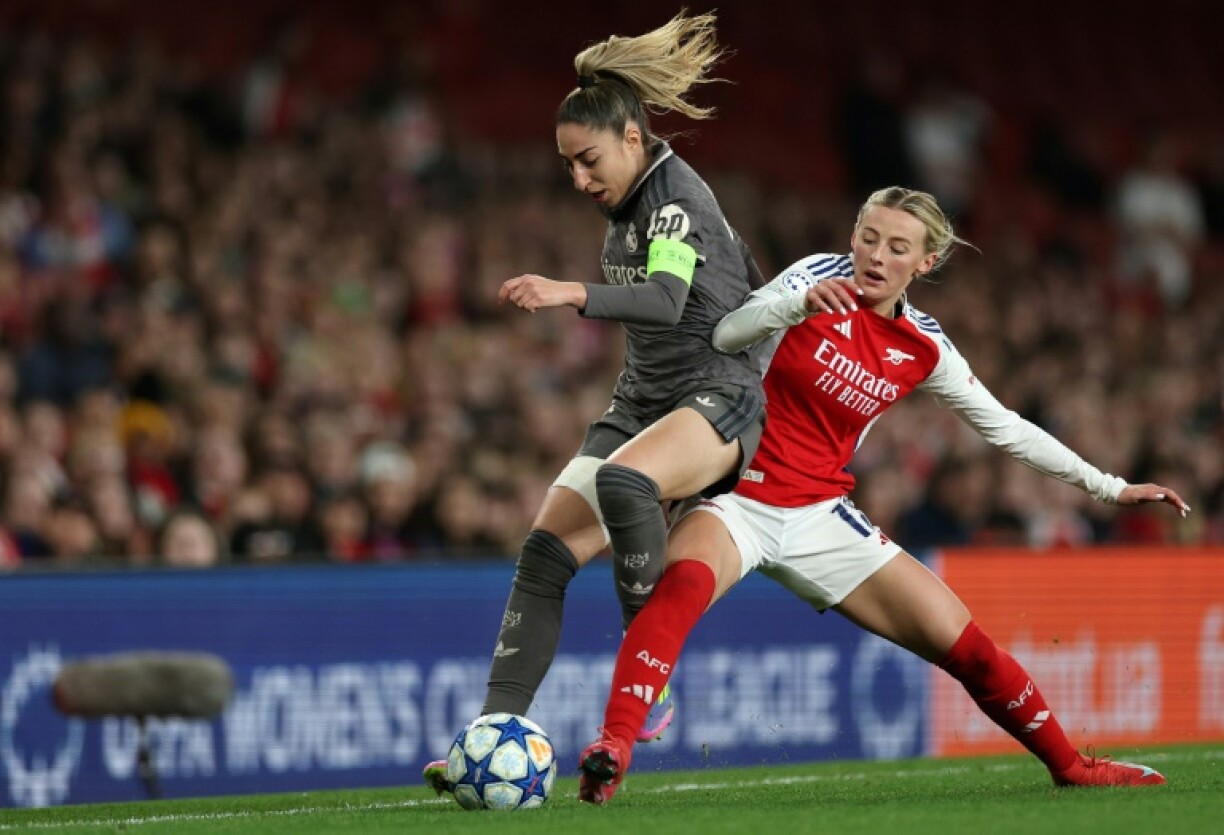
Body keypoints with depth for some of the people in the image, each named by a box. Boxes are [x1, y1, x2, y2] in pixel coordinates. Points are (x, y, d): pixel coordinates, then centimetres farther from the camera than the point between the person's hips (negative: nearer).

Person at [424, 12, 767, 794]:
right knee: (546, 553, -8)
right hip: (644, 399, 9)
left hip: (718, 396, -9)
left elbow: (666, 300, -34)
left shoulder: (675, 192, -15)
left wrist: (572, 294, -48)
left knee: (622, 482, -39)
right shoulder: (629, 204, 11)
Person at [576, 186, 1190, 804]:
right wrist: (797, 302, -37)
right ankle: (612, 747, -44)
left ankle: (1069, 766, 22)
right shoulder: (823, 278, -7)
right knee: (684, 584, -38)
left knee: (966, 646, 1)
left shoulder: (923, 348, 3)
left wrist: (1109, 488, 15)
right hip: (740, 500, -4)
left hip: (819, 516, 4)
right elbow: (725, 336, -19)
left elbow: (1003, 426, 14)